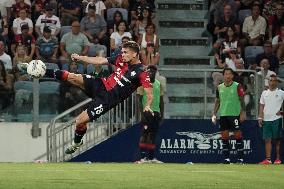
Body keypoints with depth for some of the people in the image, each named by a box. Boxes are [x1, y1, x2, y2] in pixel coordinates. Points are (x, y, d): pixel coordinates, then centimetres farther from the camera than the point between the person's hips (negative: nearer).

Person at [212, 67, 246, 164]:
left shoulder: (237, 86, -1)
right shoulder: (219, 87, 10)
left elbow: (242, 100, -2)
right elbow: (217, 101, 16)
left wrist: (243, 113, -11)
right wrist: (214, 114, 9)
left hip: (235, 114, -4)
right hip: (223, 115, 4)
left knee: (238, 135, -5)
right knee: (224, 137, 2)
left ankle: (240, 158, -2)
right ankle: (226, 158, 8)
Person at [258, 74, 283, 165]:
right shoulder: (264, 93, 12)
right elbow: (262, 106, 14)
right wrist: (260, 117, 7)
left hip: (277, 119, -3)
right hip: (266, 119, 3)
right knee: (267, 140, 0)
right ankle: (268, 159, 0)